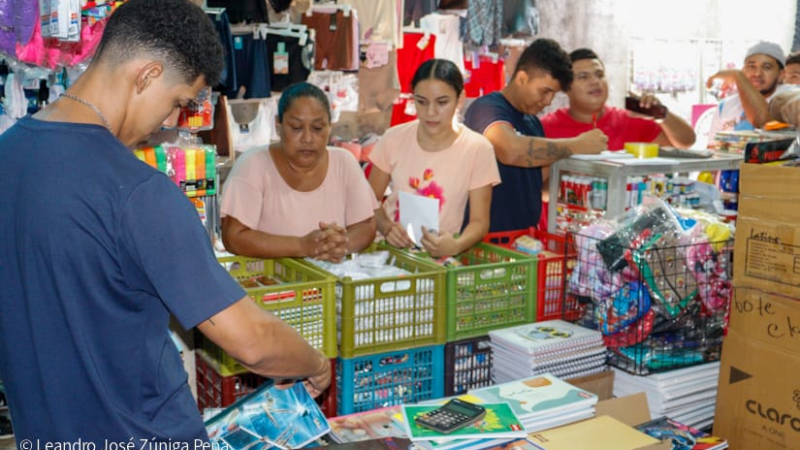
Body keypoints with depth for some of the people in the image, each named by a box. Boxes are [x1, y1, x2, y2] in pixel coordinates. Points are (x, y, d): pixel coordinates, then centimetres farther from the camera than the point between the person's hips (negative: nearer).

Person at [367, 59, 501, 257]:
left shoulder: (478, 149, -6)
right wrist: (386, 226, -14)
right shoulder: (394, 138, -1)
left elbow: (479, 221, -5)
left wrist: (456, 245, -25)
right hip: (389, 247, 1)